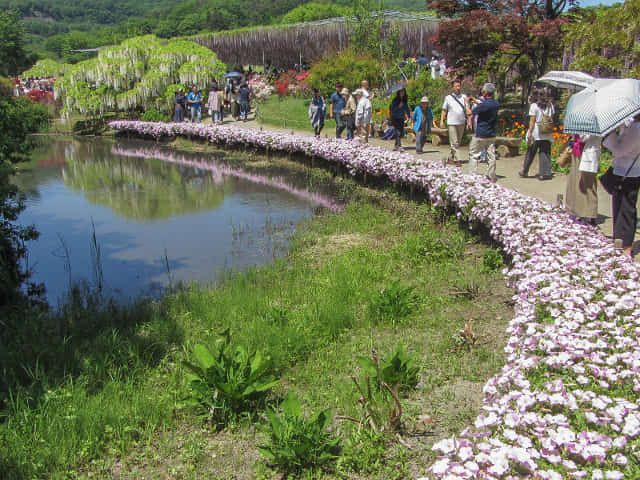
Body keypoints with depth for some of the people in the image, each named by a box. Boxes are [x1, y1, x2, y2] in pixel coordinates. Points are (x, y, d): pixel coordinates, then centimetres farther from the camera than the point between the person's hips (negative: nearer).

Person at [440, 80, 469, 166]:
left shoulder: (464, 97, 8)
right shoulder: (448, 97, 4)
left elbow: (467, 109, 6)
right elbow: (444, 110, 8)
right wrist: (442, 121, 0)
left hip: (461, 123, 3)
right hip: (452, 123, -3)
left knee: (458, 142, 7)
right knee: (454, 142, -8)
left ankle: (450, 158, 18)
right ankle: (457, 160, -9)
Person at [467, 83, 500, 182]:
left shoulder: (484, 105, -21)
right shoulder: (496, 104, 2)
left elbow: (469, 112, -12)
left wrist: (467, 103, 6)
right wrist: (476, 102, 26)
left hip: (480, 135, -7)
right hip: (492, 135, 7)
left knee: (473, 155, 5)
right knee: (491, 156, 9)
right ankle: (492, 178, 12)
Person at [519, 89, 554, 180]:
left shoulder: (534, 106, -6)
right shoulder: (550, 105, 7)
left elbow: (532, 120, -10)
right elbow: (552, 119, 8)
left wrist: (530, 132, -9)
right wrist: (550, 129, 15)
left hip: (536, 133, -3)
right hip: (547, 134, 3)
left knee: (530, 153, 8)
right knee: (545, 153, 4)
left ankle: (525, 172, 18)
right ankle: (545, 173, 0)